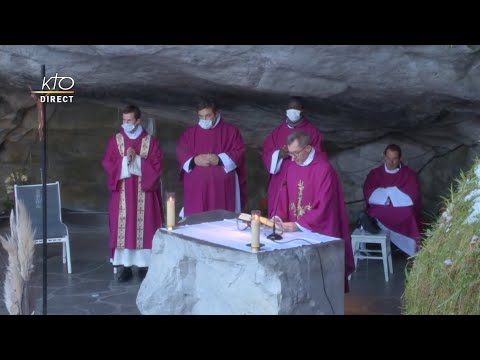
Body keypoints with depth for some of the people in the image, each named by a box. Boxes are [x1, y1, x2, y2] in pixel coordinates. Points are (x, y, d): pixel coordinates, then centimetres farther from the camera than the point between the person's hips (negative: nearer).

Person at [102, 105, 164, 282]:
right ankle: (126, 267, 8)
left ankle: (144, 265, 11)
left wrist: (136, 159, -16)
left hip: (144, 192, -1)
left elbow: (157, 166, -7)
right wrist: (125, 160, -16)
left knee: (144, 226, 0)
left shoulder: (151, 142, -1)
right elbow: (107, 164, -1)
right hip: (122, 192, 1)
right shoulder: (115, 140, 5)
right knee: (123, 227, 0)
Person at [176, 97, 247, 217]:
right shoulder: (190, 133, 12)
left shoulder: (231, 131, 6)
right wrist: (194, 160, -13)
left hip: (222, 186, -2)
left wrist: (220, 159, -14)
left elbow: (239, 152, 0)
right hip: (196, 186, 2)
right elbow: (181, 152, 7)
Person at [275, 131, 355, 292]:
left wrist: (298, 225, -22)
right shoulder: (292, 166, 5)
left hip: (319, 233, -6)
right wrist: (279, 217, -7)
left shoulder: (324, 169, -16)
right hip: (296, 230, 6)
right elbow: (285, 196, 9)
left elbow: (323, 207, -20)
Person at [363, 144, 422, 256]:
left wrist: (385, 193, -4)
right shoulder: (374, 173, 11)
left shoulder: (409, 174, 6)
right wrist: (395, 192, -8)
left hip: (403, 215, -1)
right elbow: (368, 195, -2)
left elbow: (412, 197, -6)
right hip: (379, 214, 1)